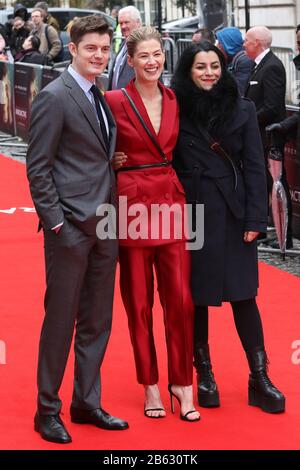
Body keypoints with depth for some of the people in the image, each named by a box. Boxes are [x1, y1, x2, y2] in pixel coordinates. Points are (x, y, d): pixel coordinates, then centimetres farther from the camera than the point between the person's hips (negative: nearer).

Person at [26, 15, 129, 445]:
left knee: (97, 321, 13)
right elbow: (37, 168, -12)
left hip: (104, 228, 7)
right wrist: (56, 222, -15)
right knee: (61, 320, 1)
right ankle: (48, 410, 12)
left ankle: (87, 402, 24)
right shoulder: (54, 98, -10)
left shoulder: (103, 100, 13)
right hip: (70, 229, -7)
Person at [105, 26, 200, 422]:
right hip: (133, 204, -3)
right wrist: (112, 162, -10)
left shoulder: (174, 101, 8)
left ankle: (182, 382, 12)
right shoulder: (115, 101, -5)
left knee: (180, 297, 0)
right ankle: (150, 384, 17)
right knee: (139, 300, 5)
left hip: (170, 202, 3)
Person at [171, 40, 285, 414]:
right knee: (196, 295, 6)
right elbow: (167, 165, 2)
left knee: (243, 294, 1)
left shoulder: (241, 110, 2)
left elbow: (254, 167, 1)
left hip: (231, 213, 0)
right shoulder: (175, 110, 0)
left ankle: (259, 378, 5)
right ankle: (204, 374, 18)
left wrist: (254, 219, -5)